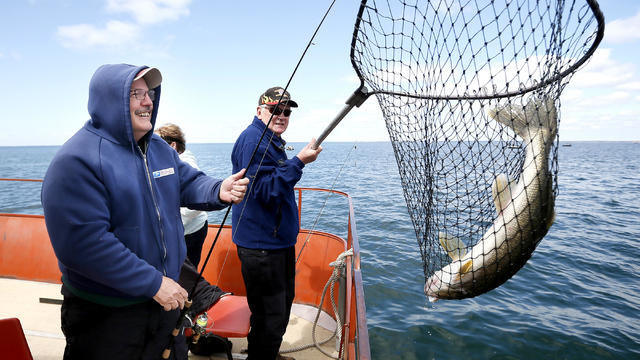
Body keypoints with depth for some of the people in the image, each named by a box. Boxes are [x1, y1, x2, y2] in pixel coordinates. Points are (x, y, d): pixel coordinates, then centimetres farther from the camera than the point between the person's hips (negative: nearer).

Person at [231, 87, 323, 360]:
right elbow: (266, 191, -26)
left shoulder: (272, 141, 15)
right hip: (261, 245, -11)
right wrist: (299, 162, -29)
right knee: (270, 316, 0)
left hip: (280, 240, 11)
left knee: (283, 305, 25)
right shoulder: (253, 140, -18)